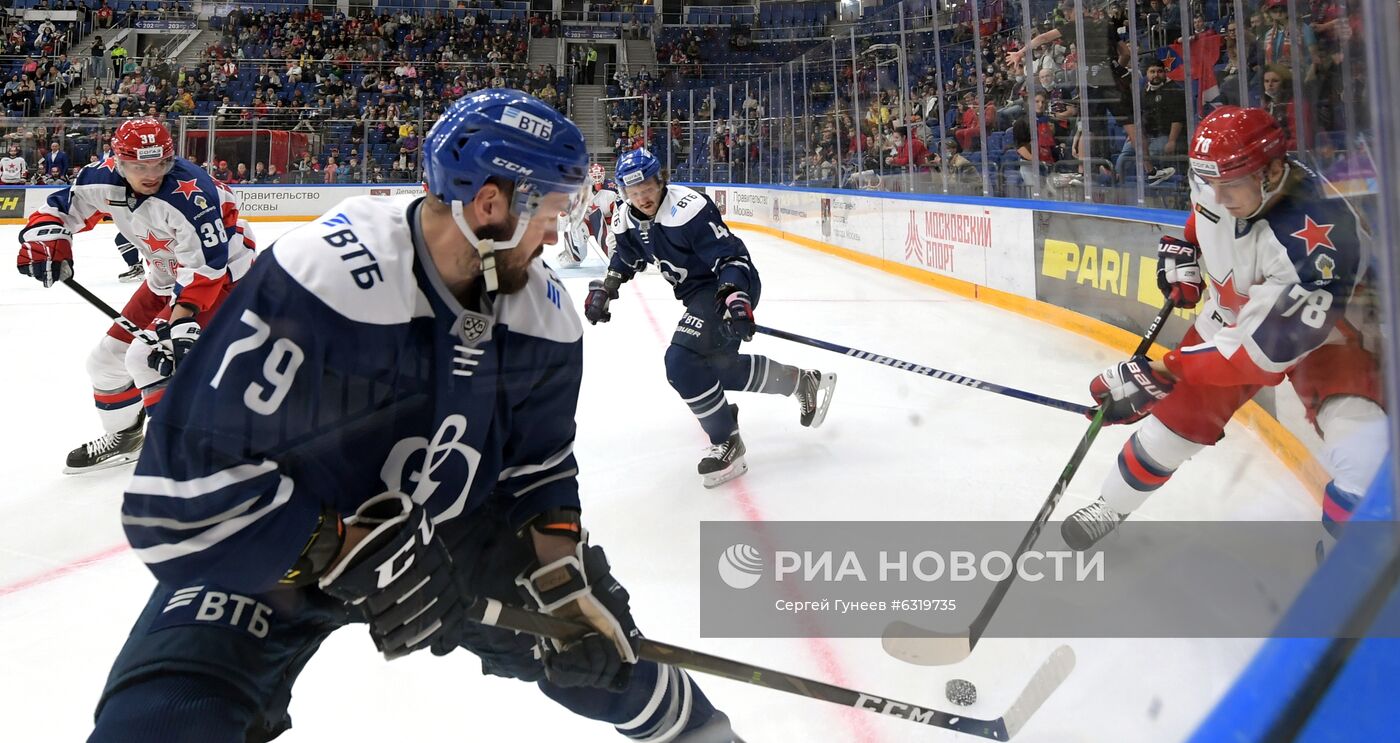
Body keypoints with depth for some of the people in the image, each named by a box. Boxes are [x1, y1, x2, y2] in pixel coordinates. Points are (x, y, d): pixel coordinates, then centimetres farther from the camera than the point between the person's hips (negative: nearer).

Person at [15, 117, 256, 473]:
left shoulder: (190, 194, -33)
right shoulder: (105, 178, -13)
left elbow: (205, 267, -32)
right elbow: (63, 206, 1)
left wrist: (181, 321, -39)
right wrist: (44, 236, -20)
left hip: (223, 272, -8)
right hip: (166, 277, 8)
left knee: (150, 356, -23)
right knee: (109, 357, 12)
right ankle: (122, 436, 35)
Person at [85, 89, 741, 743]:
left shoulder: (545, 315, -10)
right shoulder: (321, 278, -32)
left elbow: (538, 468, 2)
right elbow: (180, 484, -31)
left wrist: (558, 567, -14)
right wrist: (354, 554, -32)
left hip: (447, 537, 5)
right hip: (271, 554, -4)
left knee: (599, 648, 8)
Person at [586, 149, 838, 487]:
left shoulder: (688, 208, -26)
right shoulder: (626, 219, 0)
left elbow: (731, 255, -27)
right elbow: (625, 258, 21)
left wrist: (735, 297, -40)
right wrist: (604, 289, 12)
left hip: (729, 286, -10)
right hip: (698, 292, 10)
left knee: (682, 361, -22)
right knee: (717, 365, 13)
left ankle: (726, 442, -6)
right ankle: (802, 382, 29)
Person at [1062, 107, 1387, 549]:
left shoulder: (1315, 234, -39)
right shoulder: (1217, 185, -18)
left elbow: (1268, 345, -39)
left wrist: (1163, 376, -41)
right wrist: (1183, 251, -2)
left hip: (1321, 331, -5)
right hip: (1231, 319, 6)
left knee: (1361, 443, -26)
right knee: (1173, 419, 6)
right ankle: (1111, 506, 32)